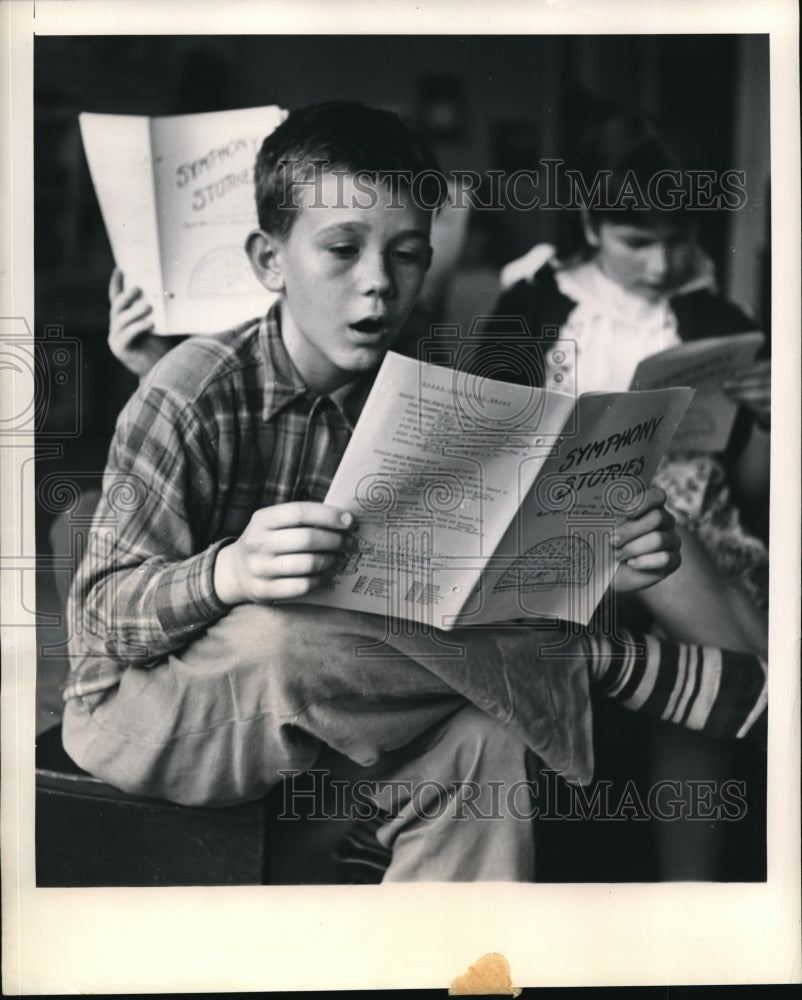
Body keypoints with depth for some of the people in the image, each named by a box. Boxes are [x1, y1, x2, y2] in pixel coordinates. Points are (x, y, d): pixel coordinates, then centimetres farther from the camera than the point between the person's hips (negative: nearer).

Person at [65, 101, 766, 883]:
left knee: (479, 738, -27)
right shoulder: (199, 393, -18)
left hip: (303, 711, 4)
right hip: (146, 707, -3)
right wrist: (226, 574, -41)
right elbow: (102, 614, -20)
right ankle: (613, 665, -20)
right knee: (275, 638, -36)